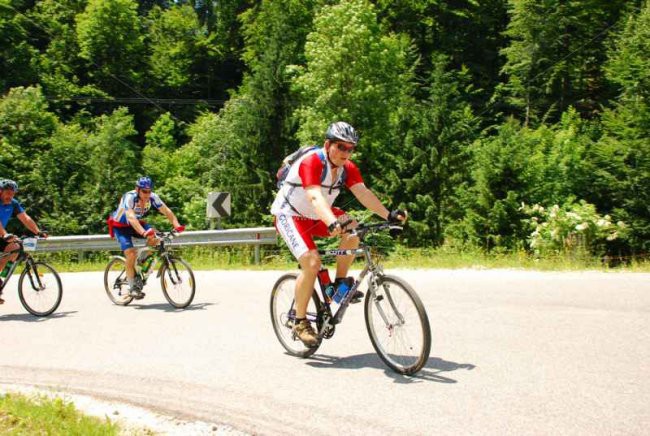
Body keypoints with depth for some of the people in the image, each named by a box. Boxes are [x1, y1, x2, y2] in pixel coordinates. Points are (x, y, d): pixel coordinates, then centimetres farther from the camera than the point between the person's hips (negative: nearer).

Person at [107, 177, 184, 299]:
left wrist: (177, 225, -40)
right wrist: (143, 232, -62)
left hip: (136, 223, 5)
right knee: (131, 253, -22)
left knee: (154, 237, -22)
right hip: (120, 226, -5)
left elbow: (167, 211, -23)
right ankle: (132, 287, -10)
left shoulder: (153, 197, -19)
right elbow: (131, 217, -47)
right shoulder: (129, 197, -33)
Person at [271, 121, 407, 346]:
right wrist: (332, 223, -58)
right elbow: (315, 197, -42)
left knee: (353, 229, -20)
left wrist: (389, 215, -32)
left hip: (315, 217, 7)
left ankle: (340, 283, -4)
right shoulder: (311, 162, -27)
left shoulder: (348, 168, -6)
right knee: (312, 262, -24)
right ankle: (300, 322, -9)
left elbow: (363, 193, -18)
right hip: (289, 215, -6)